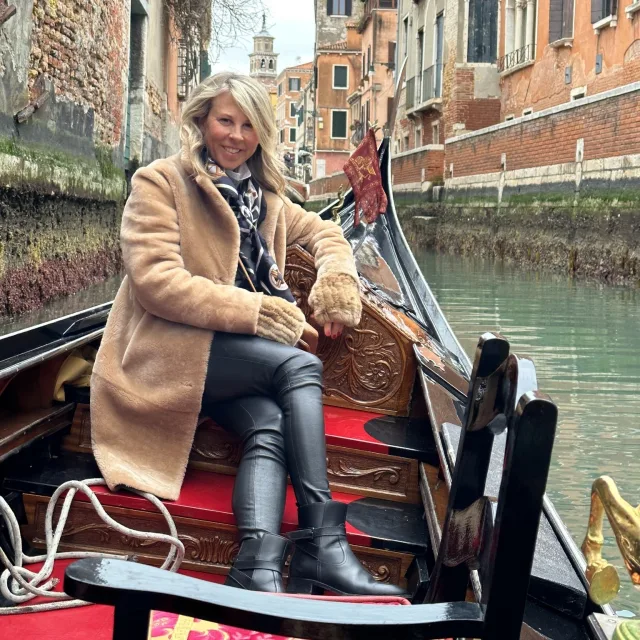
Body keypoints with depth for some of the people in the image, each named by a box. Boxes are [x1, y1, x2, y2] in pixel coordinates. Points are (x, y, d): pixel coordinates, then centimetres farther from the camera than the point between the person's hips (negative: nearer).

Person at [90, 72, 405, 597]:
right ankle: (322, 543, -29)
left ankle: (257, 569, -42)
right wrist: (252, 310, -21)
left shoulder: (263, 194, 21)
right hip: (171, 351, -6)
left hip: (234, 355, 6)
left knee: (269, 424, -27)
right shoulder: (160, 182, -2)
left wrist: (335, 274, 5)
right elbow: (157, 280, -14)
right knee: (301, 366, -26)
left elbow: (322, 230, 30)